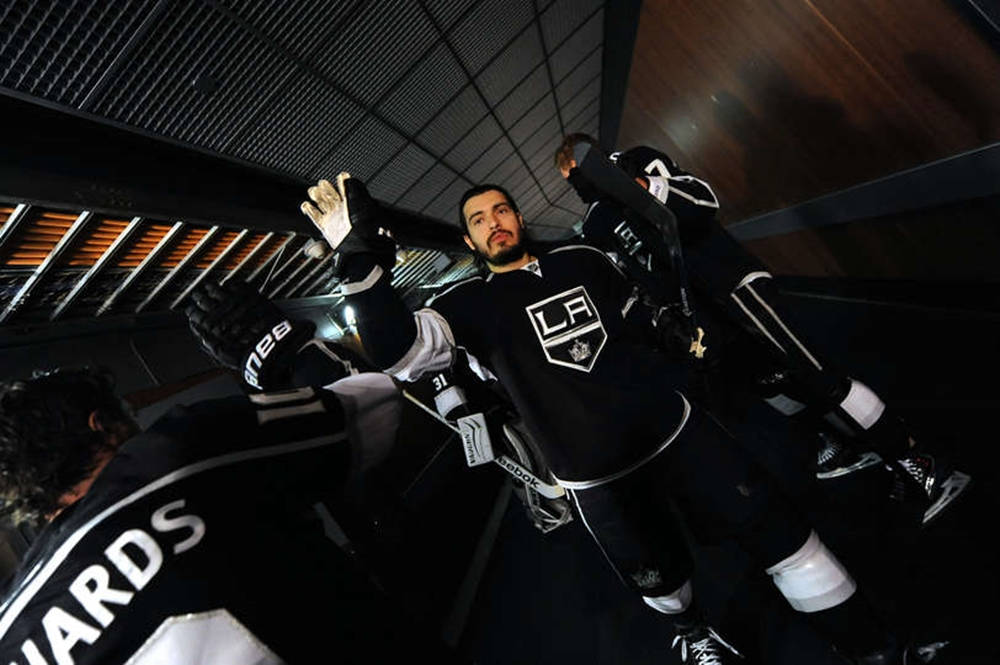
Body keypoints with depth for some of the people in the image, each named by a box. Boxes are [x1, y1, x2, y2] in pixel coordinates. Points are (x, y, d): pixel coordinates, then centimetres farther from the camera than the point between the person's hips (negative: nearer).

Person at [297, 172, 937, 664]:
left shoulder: (582, 259, 9)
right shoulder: (470, 303, -3)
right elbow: (401, 350, -22)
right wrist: (362, 259, -33)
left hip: (675, 426, 3)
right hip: (597, 479, -2)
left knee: (780, 533, 4)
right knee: (661, 578, 16)